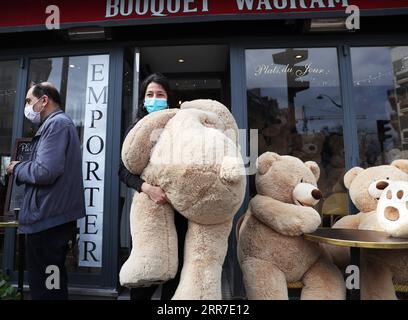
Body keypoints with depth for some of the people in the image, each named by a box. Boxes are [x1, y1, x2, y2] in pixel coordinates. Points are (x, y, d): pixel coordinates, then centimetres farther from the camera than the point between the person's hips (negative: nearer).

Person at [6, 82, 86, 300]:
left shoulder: (56, 123, -12)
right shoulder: (58, 123, 20)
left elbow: (45, 172, -24)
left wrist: (17, 168, -6)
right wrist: (23, 167, 12)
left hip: (48, 218, -10)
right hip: (54, 216, 10)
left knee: (44, 285, 0)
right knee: (51, 282, 19)